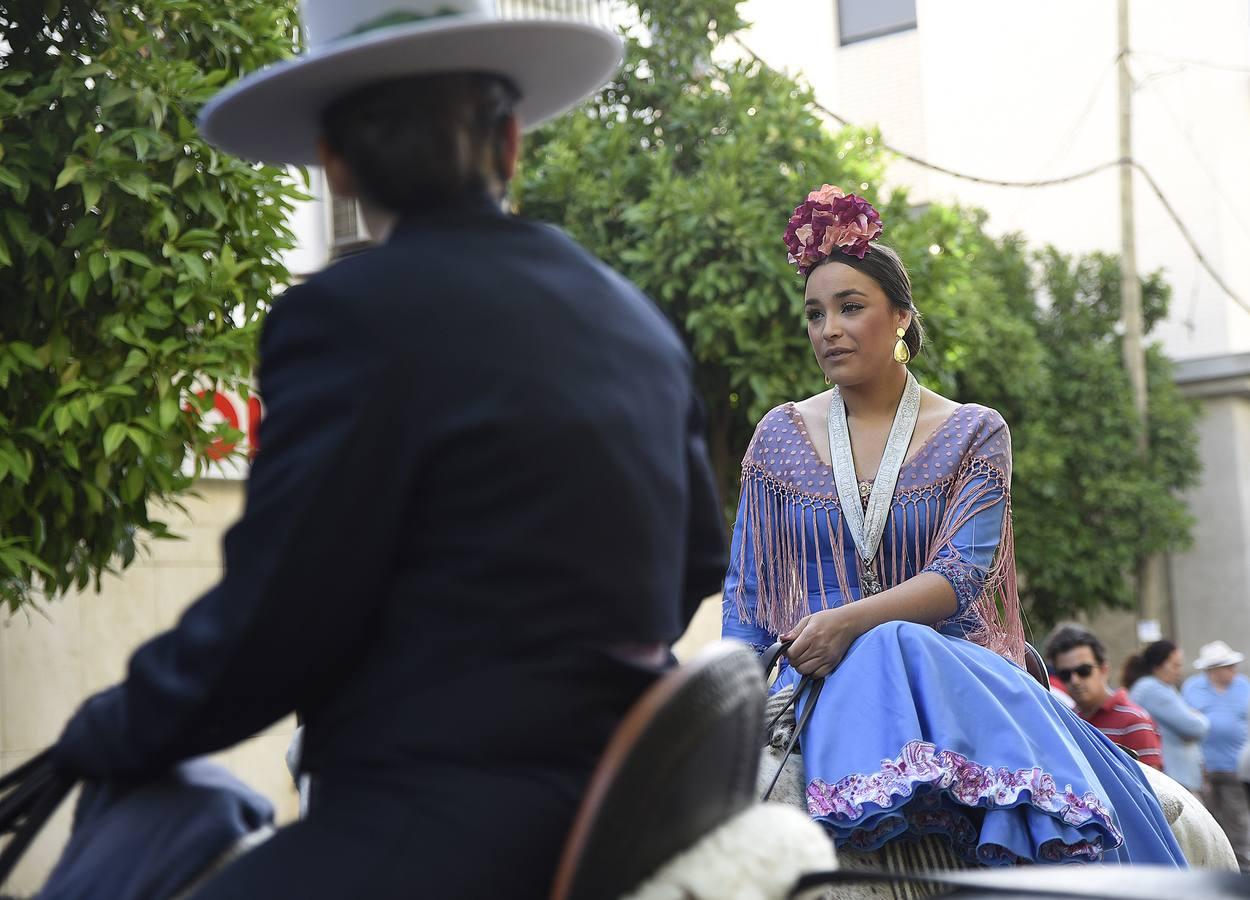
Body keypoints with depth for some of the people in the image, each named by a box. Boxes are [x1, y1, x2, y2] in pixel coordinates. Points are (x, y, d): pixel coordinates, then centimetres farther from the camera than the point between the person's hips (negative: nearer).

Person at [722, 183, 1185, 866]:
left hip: (949, 666, 1)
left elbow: (964, 572, -6)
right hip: (811, 679, 0)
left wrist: (850, 620, -22)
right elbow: (746, 591, 12)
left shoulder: (974, 433, 8)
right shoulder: (780, 437, 14)